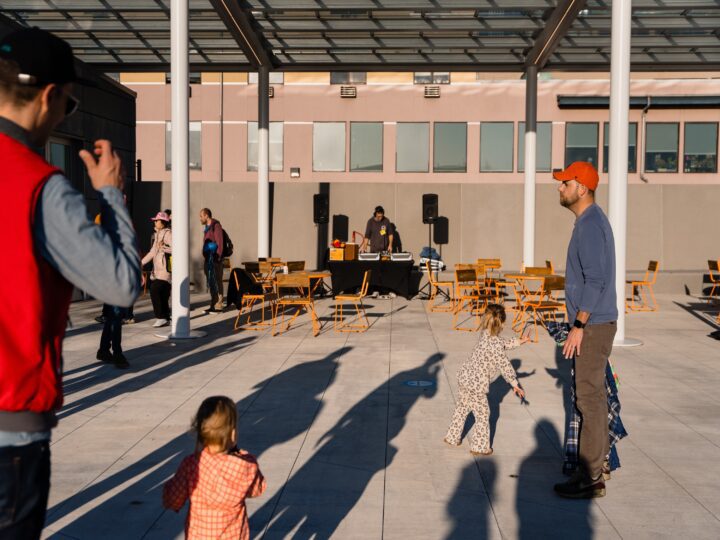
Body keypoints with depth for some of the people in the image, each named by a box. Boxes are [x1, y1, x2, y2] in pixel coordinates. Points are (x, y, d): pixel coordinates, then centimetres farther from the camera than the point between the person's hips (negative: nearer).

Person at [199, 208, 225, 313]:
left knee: (216, 281, -8)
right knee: (210, 282, 10)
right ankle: (213, 305, 15)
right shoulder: (207, 227, 18)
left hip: (215, 258, -9)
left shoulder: (216, 226, -10)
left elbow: (220, 243, -15)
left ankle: (218, 306, -6)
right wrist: (205, 256, 16)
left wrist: (218, 257, -19)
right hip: (208, 257, 9)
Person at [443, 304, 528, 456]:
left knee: (462, 408, 24)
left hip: (464, 377, 9)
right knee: (482, 415, 9)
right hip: (476, 385, -9)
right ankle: (479, 447, 20)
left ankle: (452, 437, 37)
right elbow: (505, 366, -14)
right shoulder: (496, 345, -23)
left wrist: (519, 341, 24)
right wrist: (515, 385, -4)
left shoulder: (485, 335, 1)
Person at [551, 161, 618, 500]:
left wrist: (579, 326, -22)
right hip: (593, 323, 10)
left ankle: (590, 478, 1)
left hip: (593, 326, -10)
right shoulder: (590, 221, 15)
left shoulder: (590, 225, -17)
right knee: (591, 392, 18)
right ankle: (598, 454, 31)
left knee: (589, 396, -6)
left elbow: (595, 280, -23)